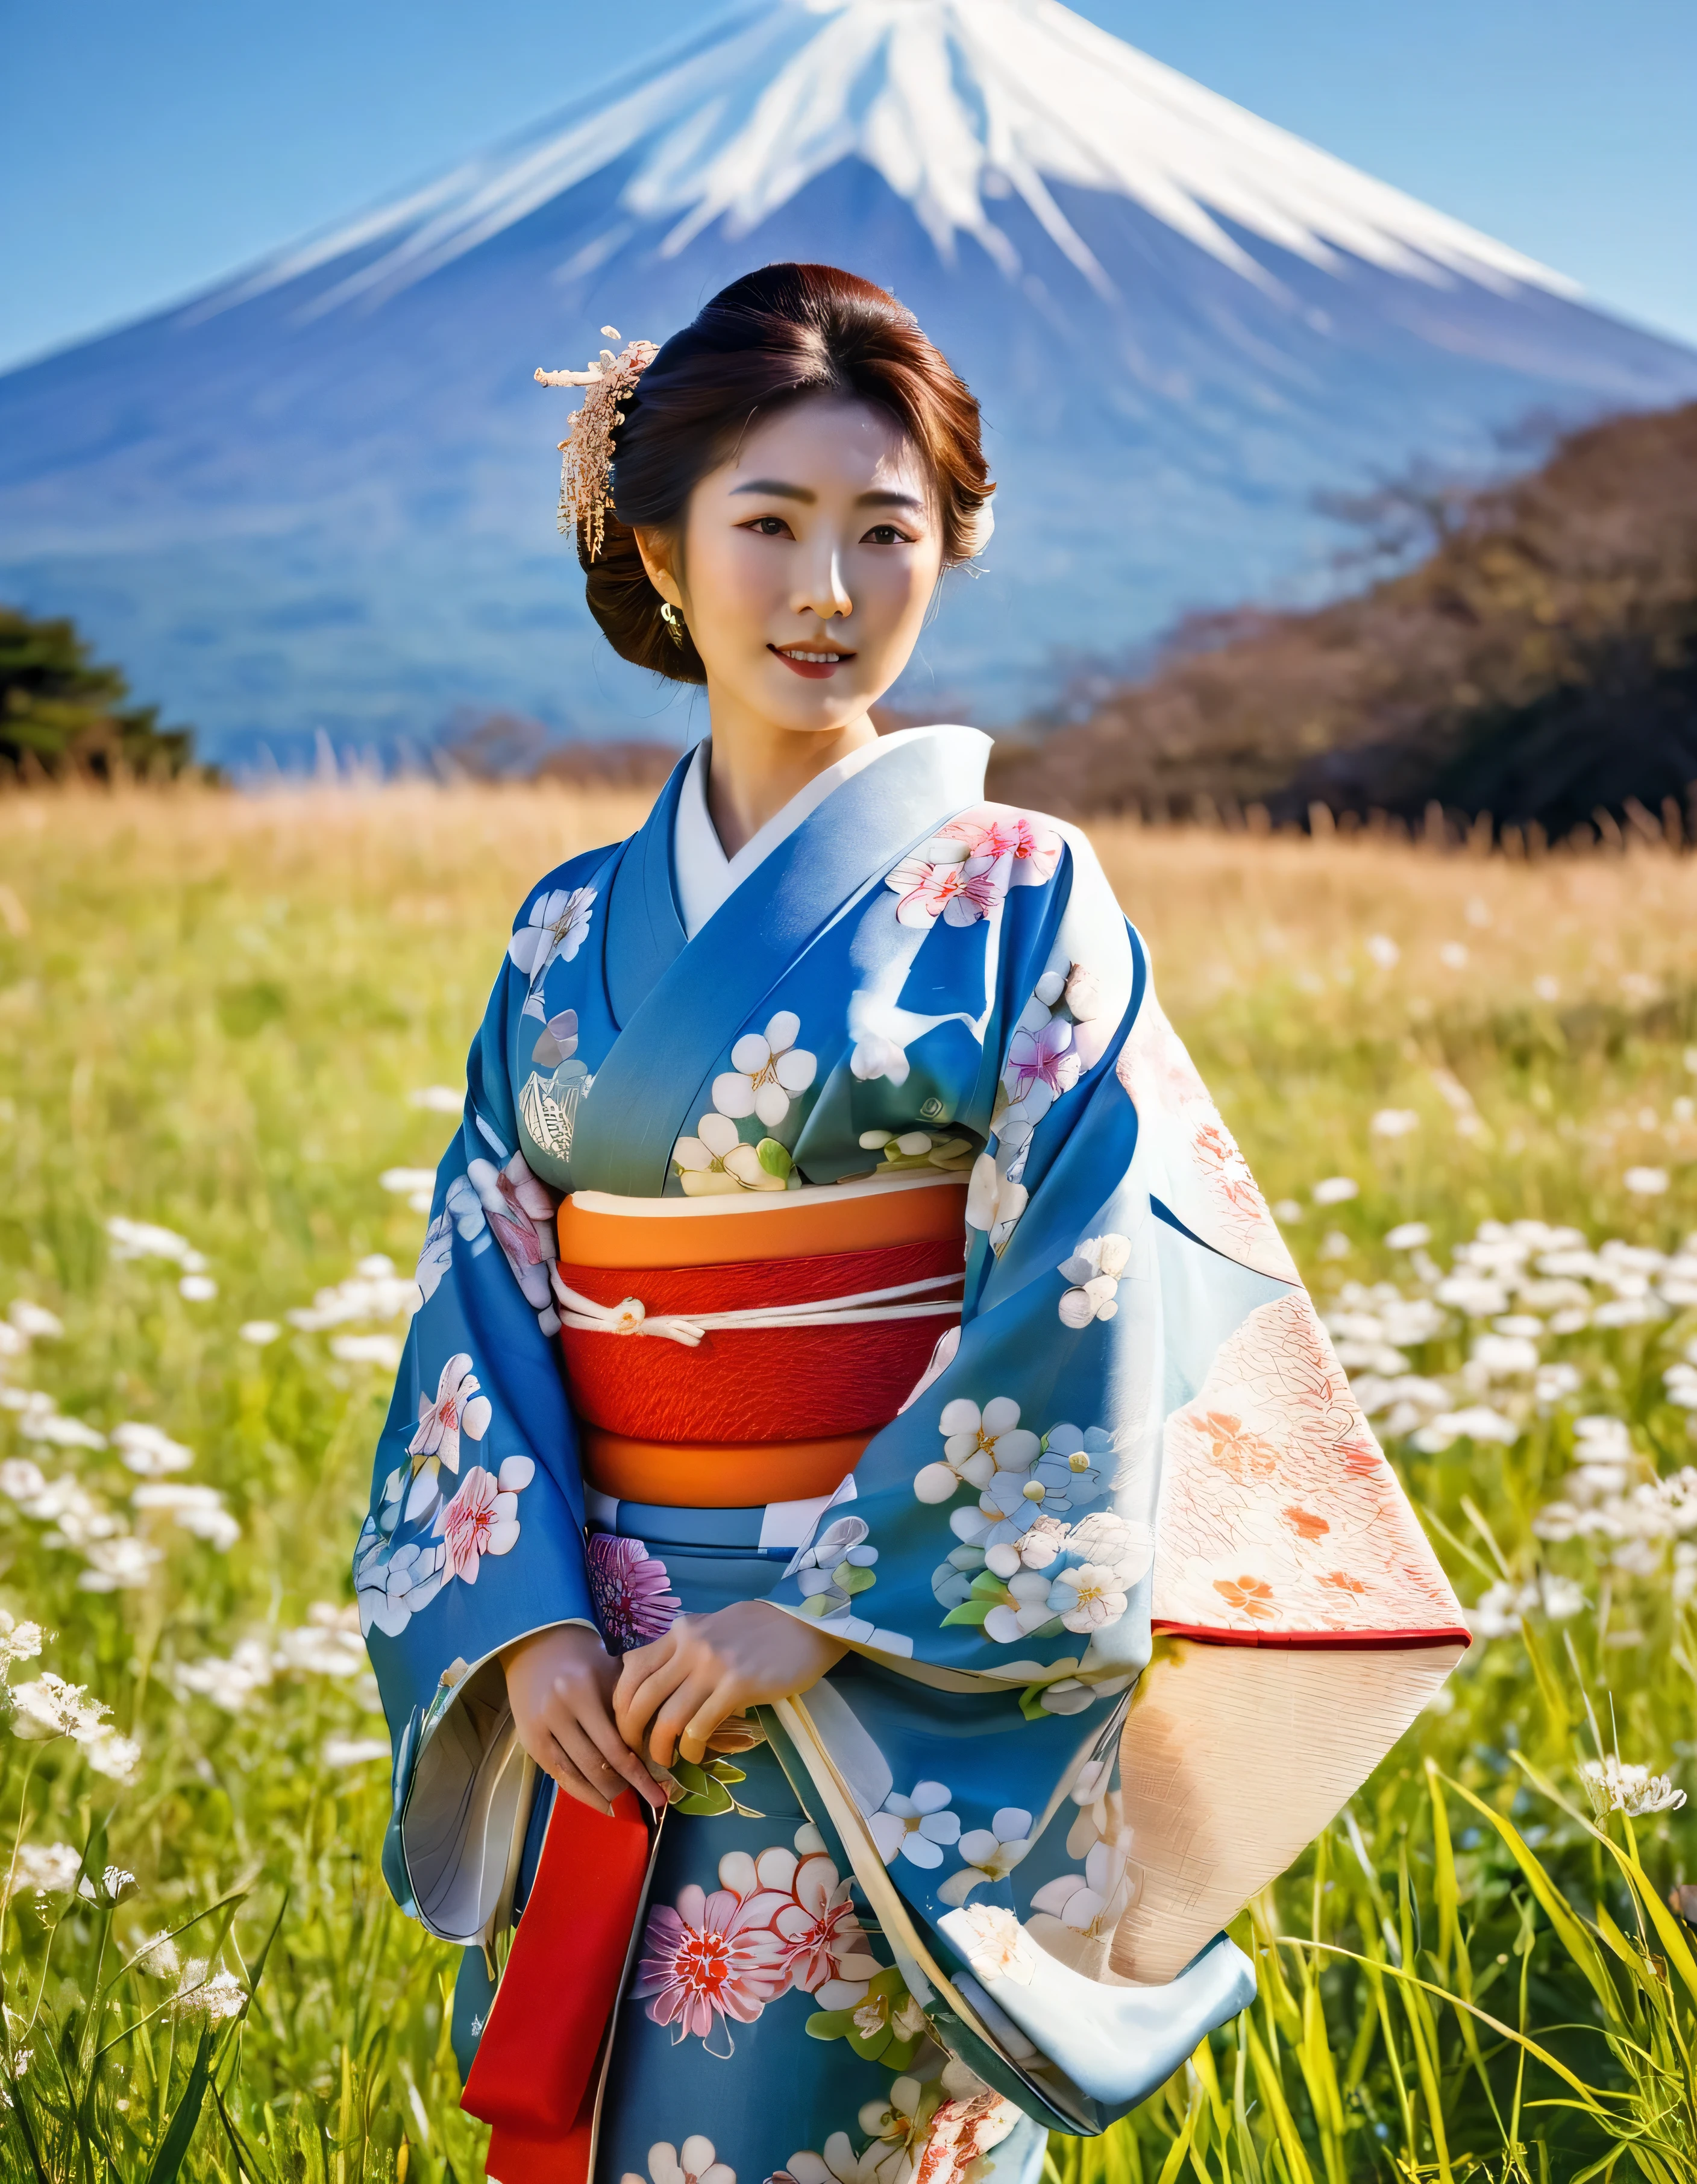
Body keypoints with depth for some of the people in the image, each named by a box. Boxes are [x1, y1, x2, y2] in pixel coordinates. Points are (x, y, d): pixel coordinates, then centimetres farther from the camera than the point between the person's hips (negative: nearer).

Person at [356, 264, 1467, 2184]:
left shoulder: (1015, 901, -5)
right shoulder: (569, 935, 8)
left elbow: (1080, 1323, -12)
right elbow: (481, 1302, 7)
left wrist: (821, 1612, -15)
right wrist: (529, 1622, -7)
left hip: (906, 1699, -4)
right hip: (610, 1692, 4)